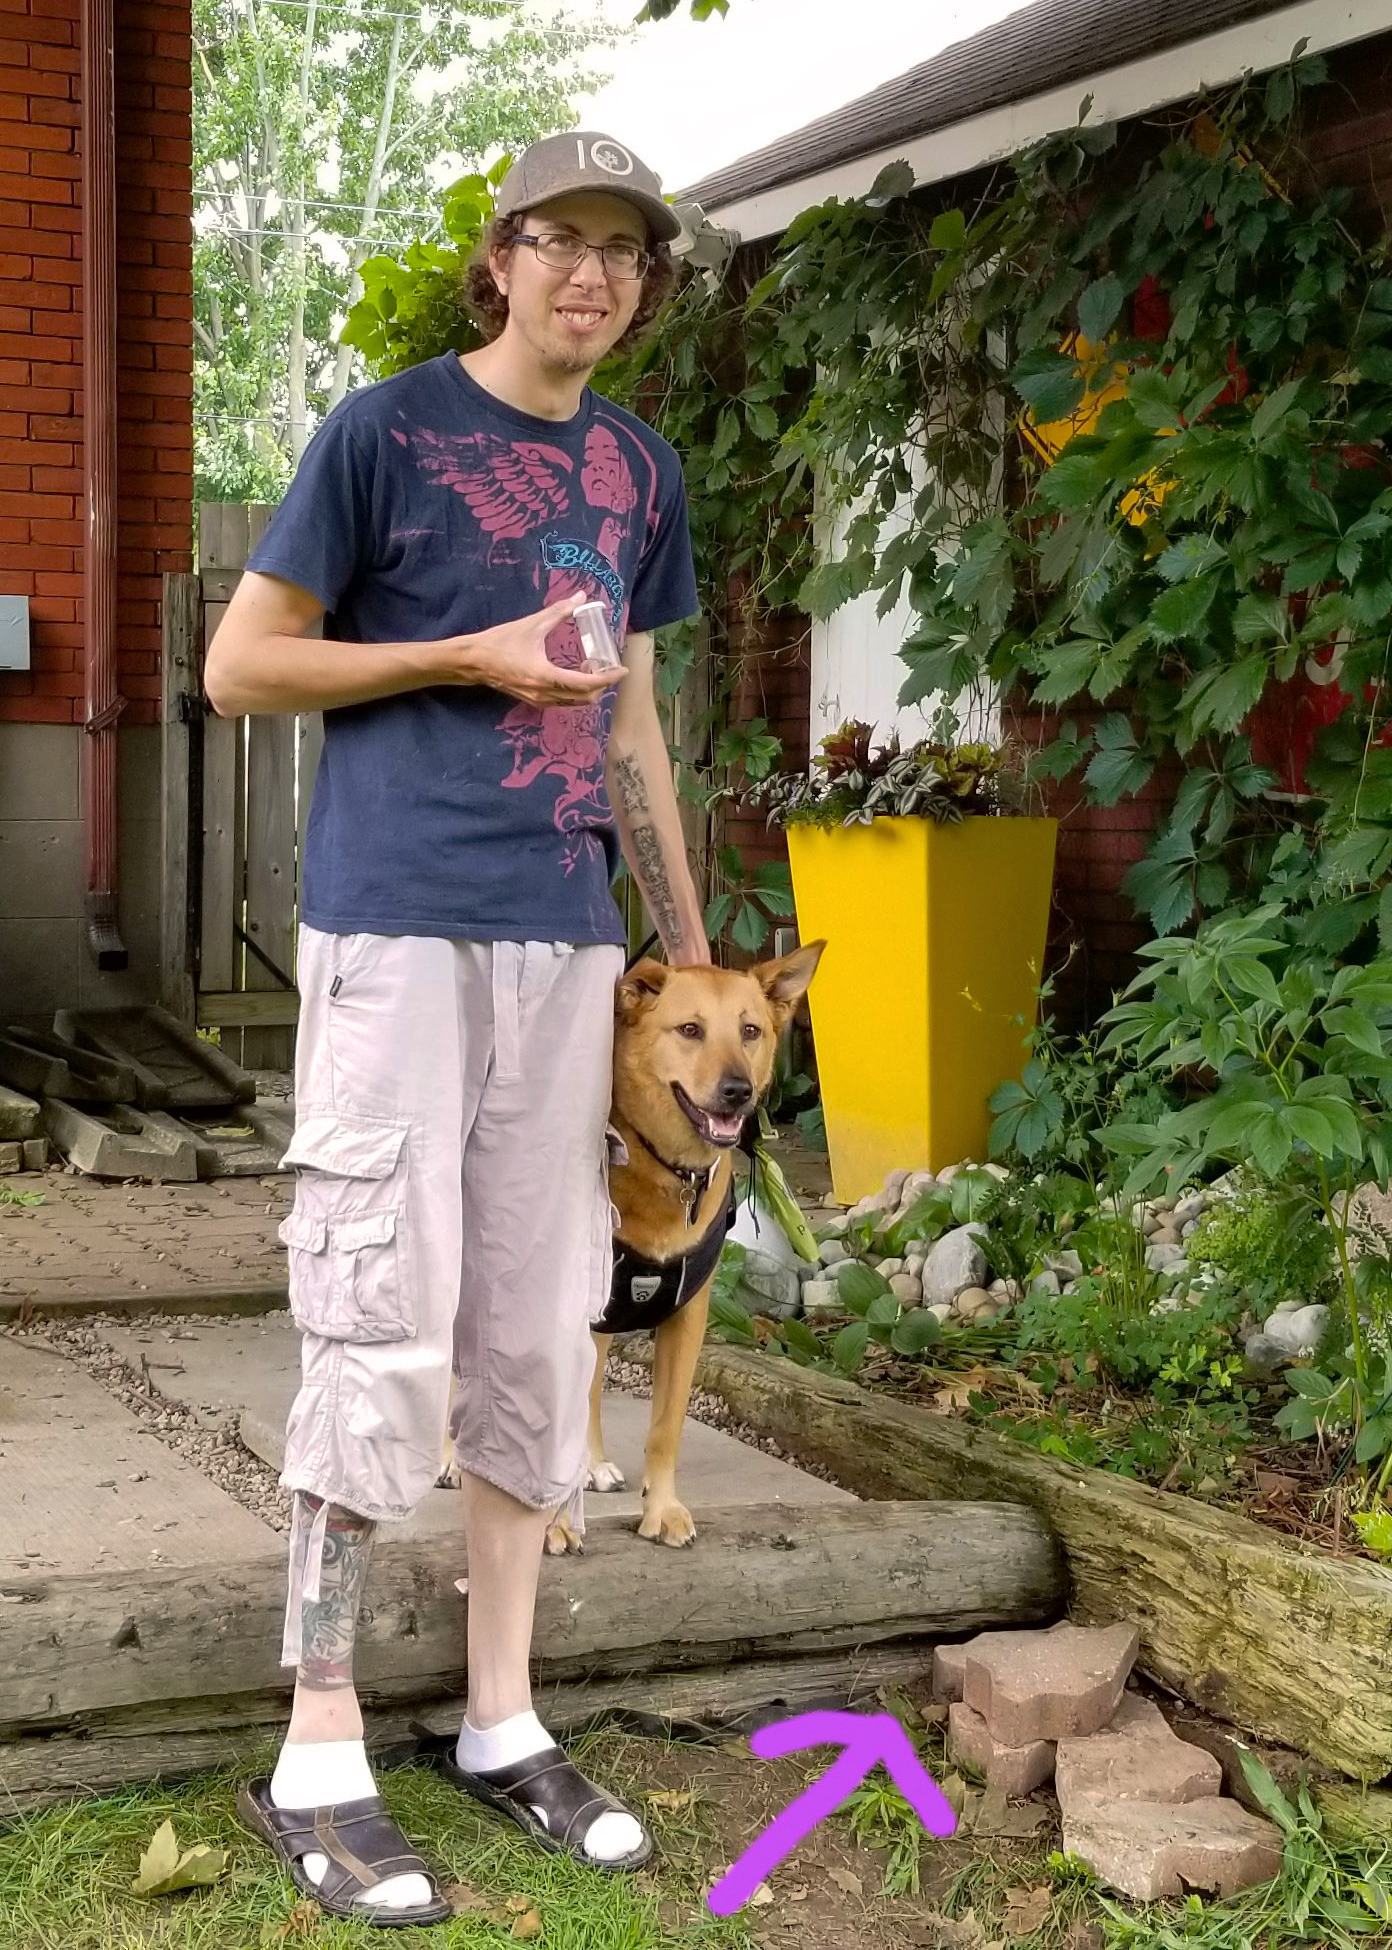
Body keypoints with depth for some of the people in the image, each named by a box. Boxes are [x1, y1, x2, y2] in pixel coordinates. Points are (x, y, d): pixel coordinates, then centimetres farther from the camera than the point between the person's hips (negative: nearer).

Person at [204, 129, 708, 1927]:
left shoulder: (637, 469, 15)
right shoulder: (383, 429, -2)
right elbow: (237, 667, -1)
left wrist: (691, 942, 19)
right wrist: (470, 657, -9)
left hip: (563, 938, 6)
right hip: (394, 925, -6)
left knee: (537, 1328, 8)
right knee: (382, 1327, -6)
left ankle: (501, 1723, 19)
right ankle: (317, 1756, 4)